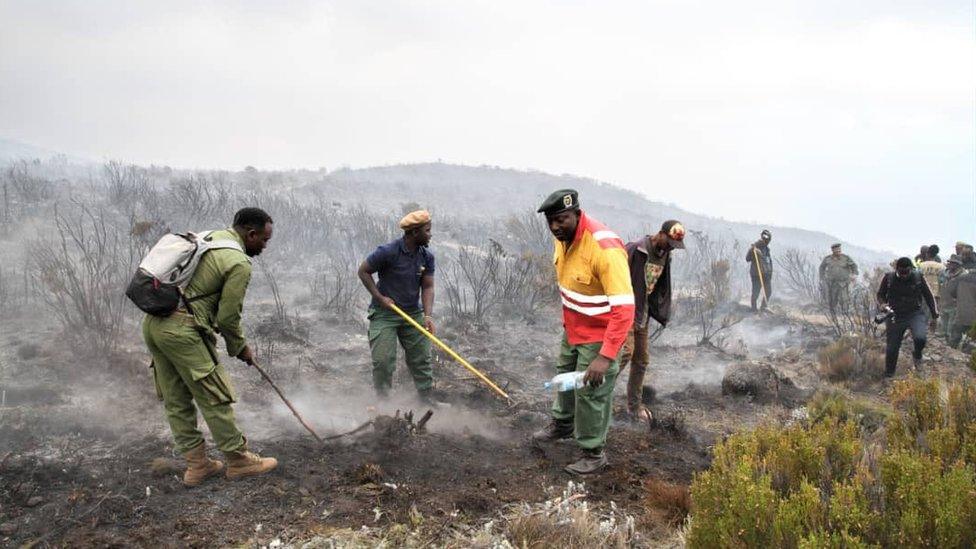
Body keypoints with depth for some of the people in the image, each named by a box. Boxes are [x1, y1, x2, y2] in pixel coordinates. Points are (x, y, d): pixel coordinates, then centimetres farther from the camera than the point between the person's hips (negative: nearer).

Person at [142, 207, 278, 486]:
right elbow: (229, 316, -8)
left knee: (176, 400, 13)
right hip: (182, 330, -9)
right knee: (214, 398, 3)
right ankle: (238, 460, 14)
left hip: (153, 323, 9)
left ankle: (197, 464, 22)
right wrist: (240, 347, 10)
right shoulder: (239, 263, -9)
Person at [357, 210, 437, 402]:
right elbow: (363, 271, -8)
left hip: (413, 313, 5)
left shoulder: (427, 256, -3)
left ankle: (426, 396, 21)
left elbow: (427, 287, -3)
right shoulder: (388, 252, -19)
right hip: (384, 314, -5)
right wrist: (380, 297, -14)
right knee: (383, 359, -6)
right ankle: (382, 398, 13)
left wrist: (428, 315, -17)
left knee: (421, 357, 8)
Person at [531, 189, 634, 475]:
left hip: (599, 335, -8)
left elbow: (624, 308, -36)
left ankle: (593, 453, 20)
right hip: (572, 328, 9)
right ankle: (562, 424, 52)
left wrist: (606, 356, -40)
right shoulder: (563, 237, -8)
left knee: (590, 392, 0)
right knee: (565, 376, 26)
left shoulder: (605, 248, -34)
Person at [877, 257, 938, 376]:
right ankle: (888, 375, 21)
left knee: (920, 339, -27)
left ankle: (917, 354, 8)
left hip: (915, 314, -1)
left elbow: (927, 294, 9)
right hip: (896, 316, 1)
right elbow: (880, 294, 7)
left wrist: (934, 310, 5)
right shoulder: (889, 278, -6)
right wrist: (883, 304, -12)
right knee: (892, 347, 2)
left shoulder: (918, 277, -4)